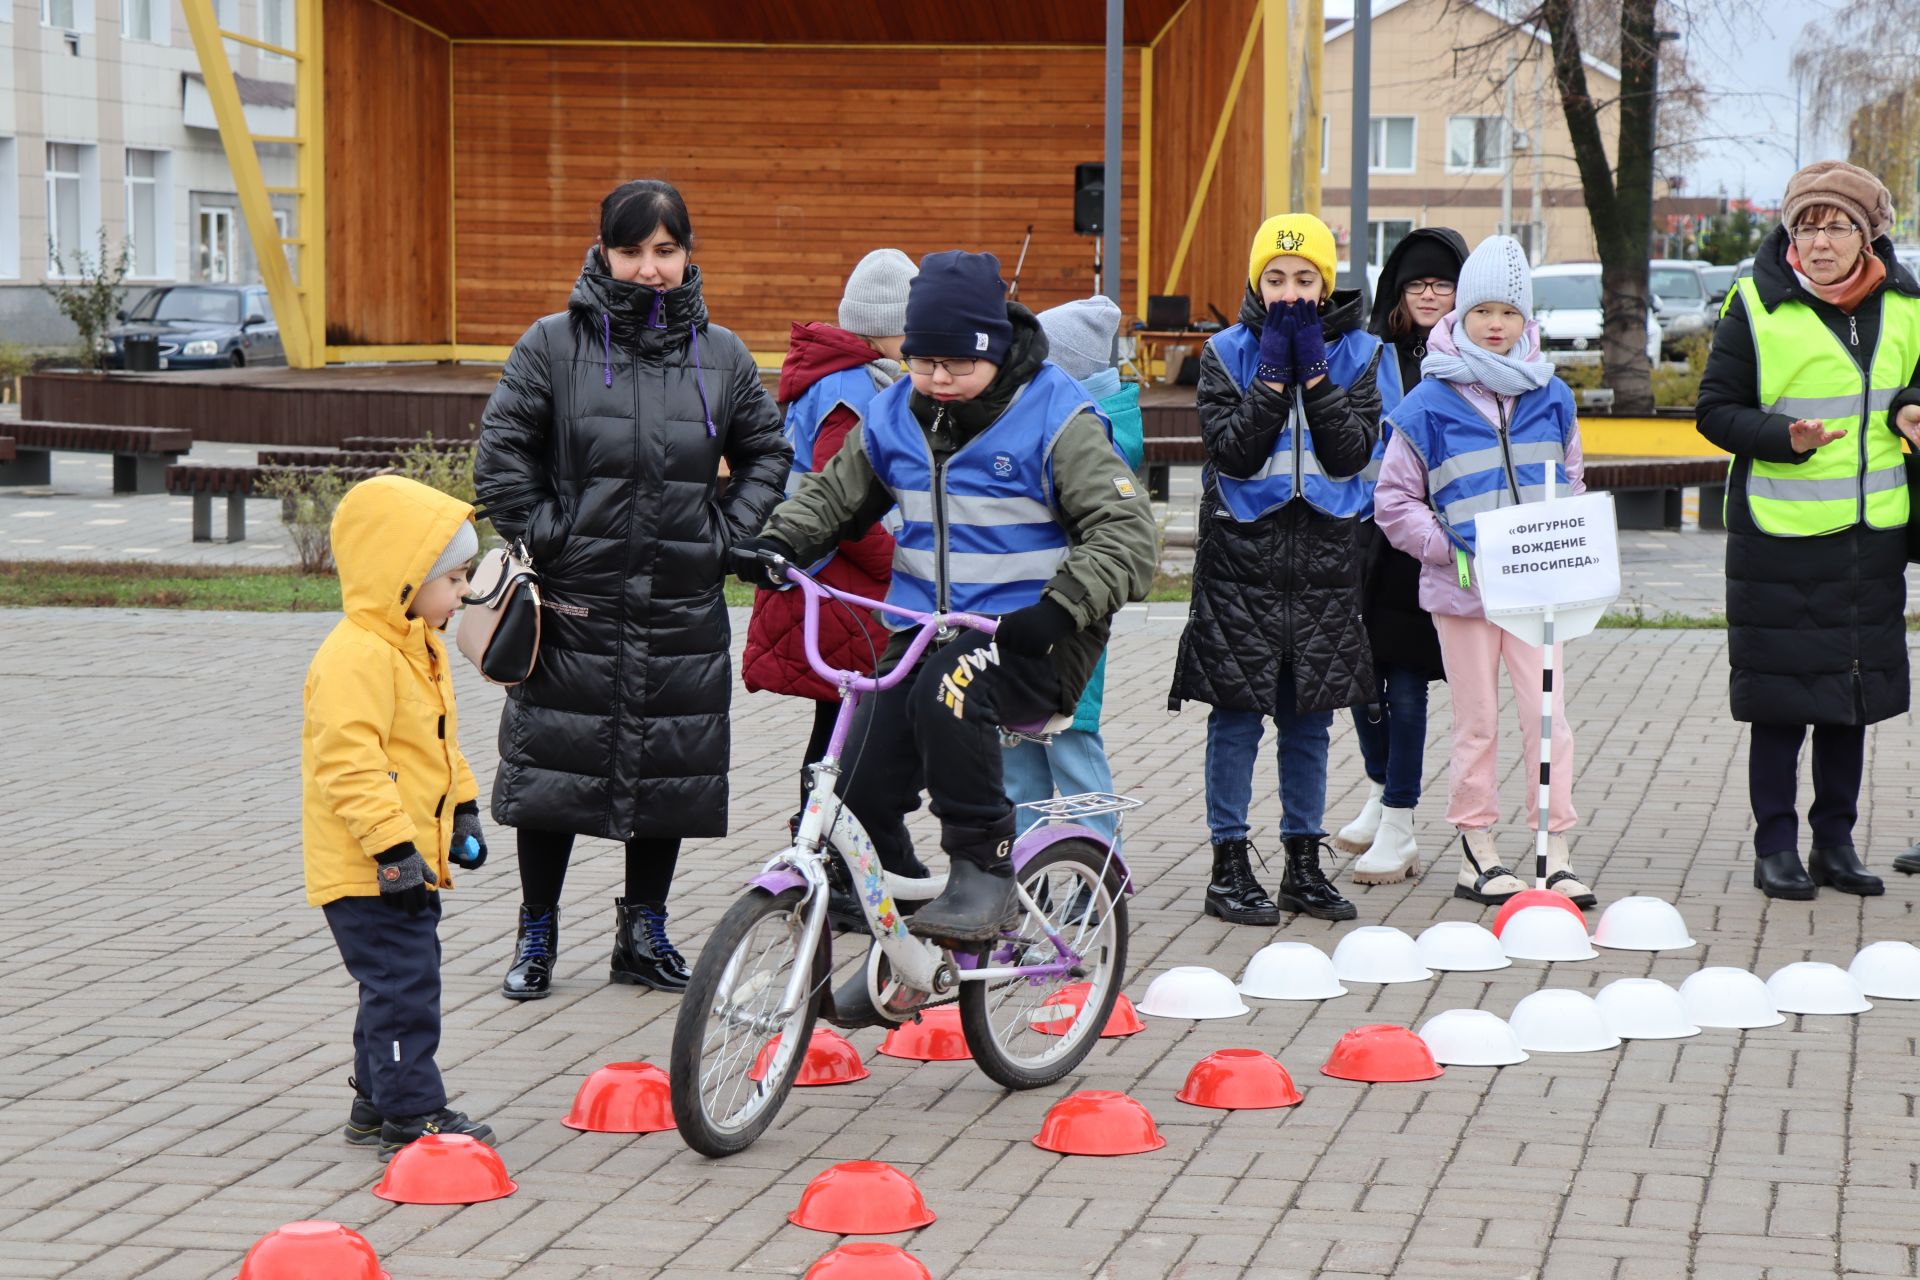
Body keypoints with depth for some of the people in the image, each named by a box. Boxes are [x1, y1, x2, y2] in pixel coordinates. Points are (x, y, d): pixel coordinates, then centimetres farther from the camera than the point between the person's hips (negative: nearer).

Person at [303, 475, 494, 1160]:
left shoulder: (419, 647, 13)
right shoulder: (355, 657, -21)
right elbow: (350, 764, -26)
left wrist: (463, 811, 22)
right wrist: (393, 847, -27)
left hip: (414, 859, 10)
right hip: (368, 870, -10)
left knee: (401, 983, 16)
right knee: (403, 985, -8)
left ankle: (376, 1103, 26)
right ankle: (411, 1112, -2)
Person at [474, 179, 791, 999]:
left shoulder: (720, 356, 5)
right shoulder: (553, 346, -3)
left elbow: (766, 456, 16)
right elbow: (501, 459, -2)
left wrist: (724, 536, 4)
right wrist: (547, 541, -8)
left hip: (682, 610, 2)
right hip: (574, 603, -2)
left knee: (670, 769, 8)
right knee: (554, 768, 2)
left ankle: (644, 931, 22)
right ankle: (536, 935, 16)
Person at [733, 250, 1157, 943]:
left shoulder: (1053, 417, -9)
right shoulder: (894, 417, 8)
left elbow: (1126, 532, -15)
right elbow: (834, 495, 24)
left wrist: (1058, 608, -30)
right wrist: (778, 543, 3)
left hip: (1028, 637, -6)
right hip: (924, 628, 6)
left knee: (947, 689, -38)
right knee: (858, 795, -8)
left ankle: (985, 870, -24)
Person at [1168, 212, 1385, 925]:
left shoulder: (1358, 353, 5)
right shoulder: (1228, 352, 1)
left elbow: (1352, 453, -8)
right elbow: (1231, 453, -11)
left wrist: (1314, 374, -15)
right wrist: (1273, 376, -16)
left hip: (1325, 554, 2)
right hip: (1242, 552, -2)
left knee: (1310, 718, 8)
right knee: (1237, 714, -2)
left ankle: (1304, 865, 17)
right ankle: (1229, 867, 4)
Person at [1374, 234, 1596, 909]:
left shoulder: (1550, 398, 6)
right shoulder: (1430, 403, -4)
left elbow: (1570, 483, 15)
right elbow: (1395, 500, -1)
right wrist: (1450, 549, -11)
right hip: (1462, 587, -2)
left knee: (1547, 714, -2)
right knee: (1477, 722, 5)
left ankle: (1556, 850, 2)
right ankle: (1477, 852, 13)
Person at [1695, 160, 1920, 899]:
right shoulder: (1758, 308, -8)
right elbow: (1715, 410, -6)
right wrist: (1784, 438, -23)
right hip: (1780, 531, -4)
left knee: (1856, 692, 10)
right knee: (1782, 697, -1)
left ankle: (1836, 843, 20)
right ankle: (1775, 847, 9)